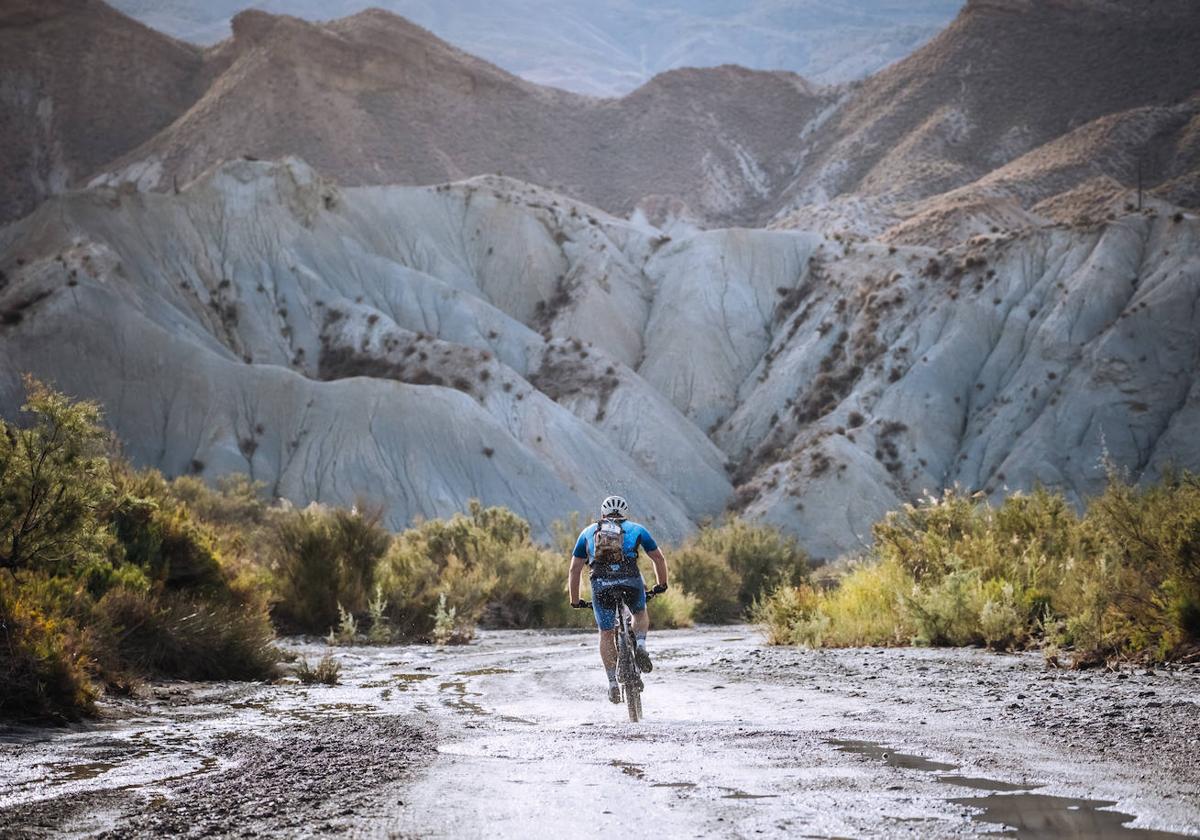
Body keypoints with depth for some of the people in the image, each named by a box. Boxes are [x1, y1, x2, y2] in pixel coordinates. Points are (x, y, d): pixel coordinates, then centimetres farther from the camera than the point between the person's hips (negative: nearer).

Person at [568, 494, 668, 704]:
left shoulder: (589, 531, 27)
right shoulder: (635, 529, 24)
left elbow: (575, 569, 25)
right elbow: (659, 558, 27)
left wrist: (575, 601, 32)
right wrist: (662, 585, 40)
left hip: (600, 583, 0)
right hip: (630, 580, 0)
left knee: (606, 634, 13)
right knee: (640, 614, 30)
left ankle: (612, 682, 6)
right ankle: (640, 646, 4)